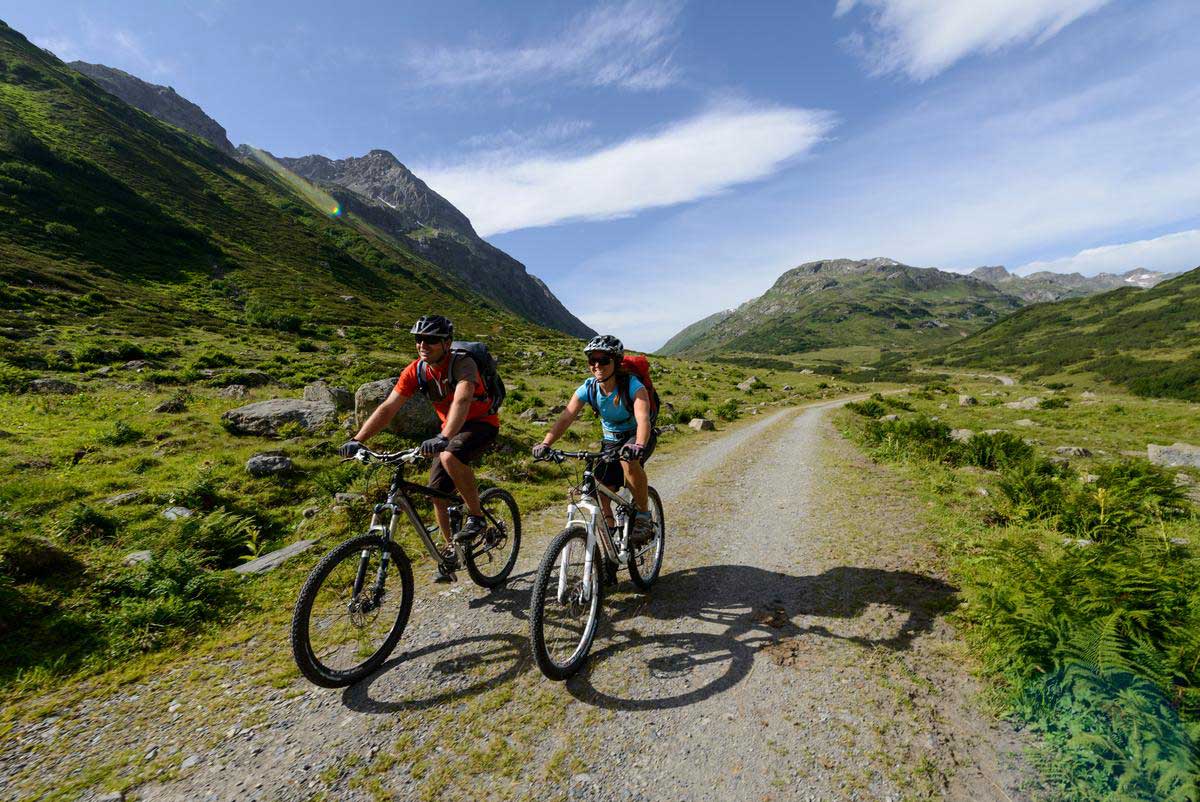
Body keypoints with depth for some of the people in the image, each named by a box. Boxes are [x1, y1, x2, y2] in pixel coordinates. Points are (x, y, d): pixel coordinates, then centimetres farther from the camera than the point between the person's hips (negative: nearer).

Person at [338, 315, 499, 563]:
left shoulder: (462, 364, -26)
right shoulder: (415, 370, -10)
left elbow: (462, 401, -44)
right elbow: (388, 407, -12)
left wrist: (443, 438, -58)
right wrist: (358, 440, -24)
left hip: (481, 423, -6)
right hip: (450, 429, 6)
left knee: (449, 457, -36)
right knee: (437, 493, 1)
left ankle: (476, 516, -15)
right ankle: (451, 548, 23)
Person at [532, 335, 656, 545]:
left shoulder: (632, 385, -27)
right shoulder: (588, 388, -16)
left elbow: (643, 419, -42)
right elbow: (565, 418, -26)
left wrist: (638, 445, -62)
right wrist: (545, 443, -42)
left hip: (638, 437, -4)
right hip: (611, 441, 5)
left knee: (629, 460, -36)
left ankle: (644, 517, -17)